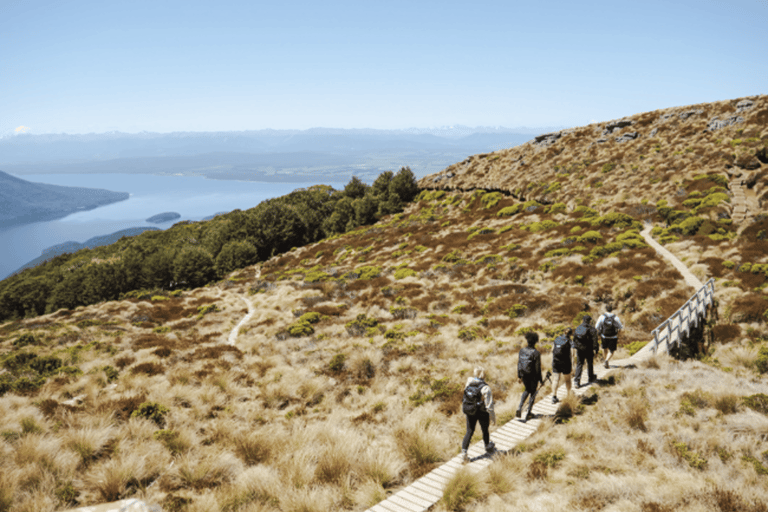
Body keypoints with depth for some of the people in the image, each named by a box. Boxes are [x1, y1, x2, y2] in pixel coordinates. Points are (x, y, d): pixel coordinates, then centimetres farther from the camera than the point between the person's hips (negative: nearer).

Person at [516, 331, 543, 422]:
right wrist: (541, 380, -5)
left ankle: (520, 407, 11)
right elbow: (538, 368, -18)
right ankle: (528, 413, 21)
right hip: (533, 377, -5)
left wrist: (519, 376, 12)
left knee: (527, 390, 28)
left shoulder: (522, 350, -7)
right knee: (533, 393, 16)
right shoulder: (536, 353, -22)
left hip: (524, 375, 5)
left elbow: (519, 363, 1)